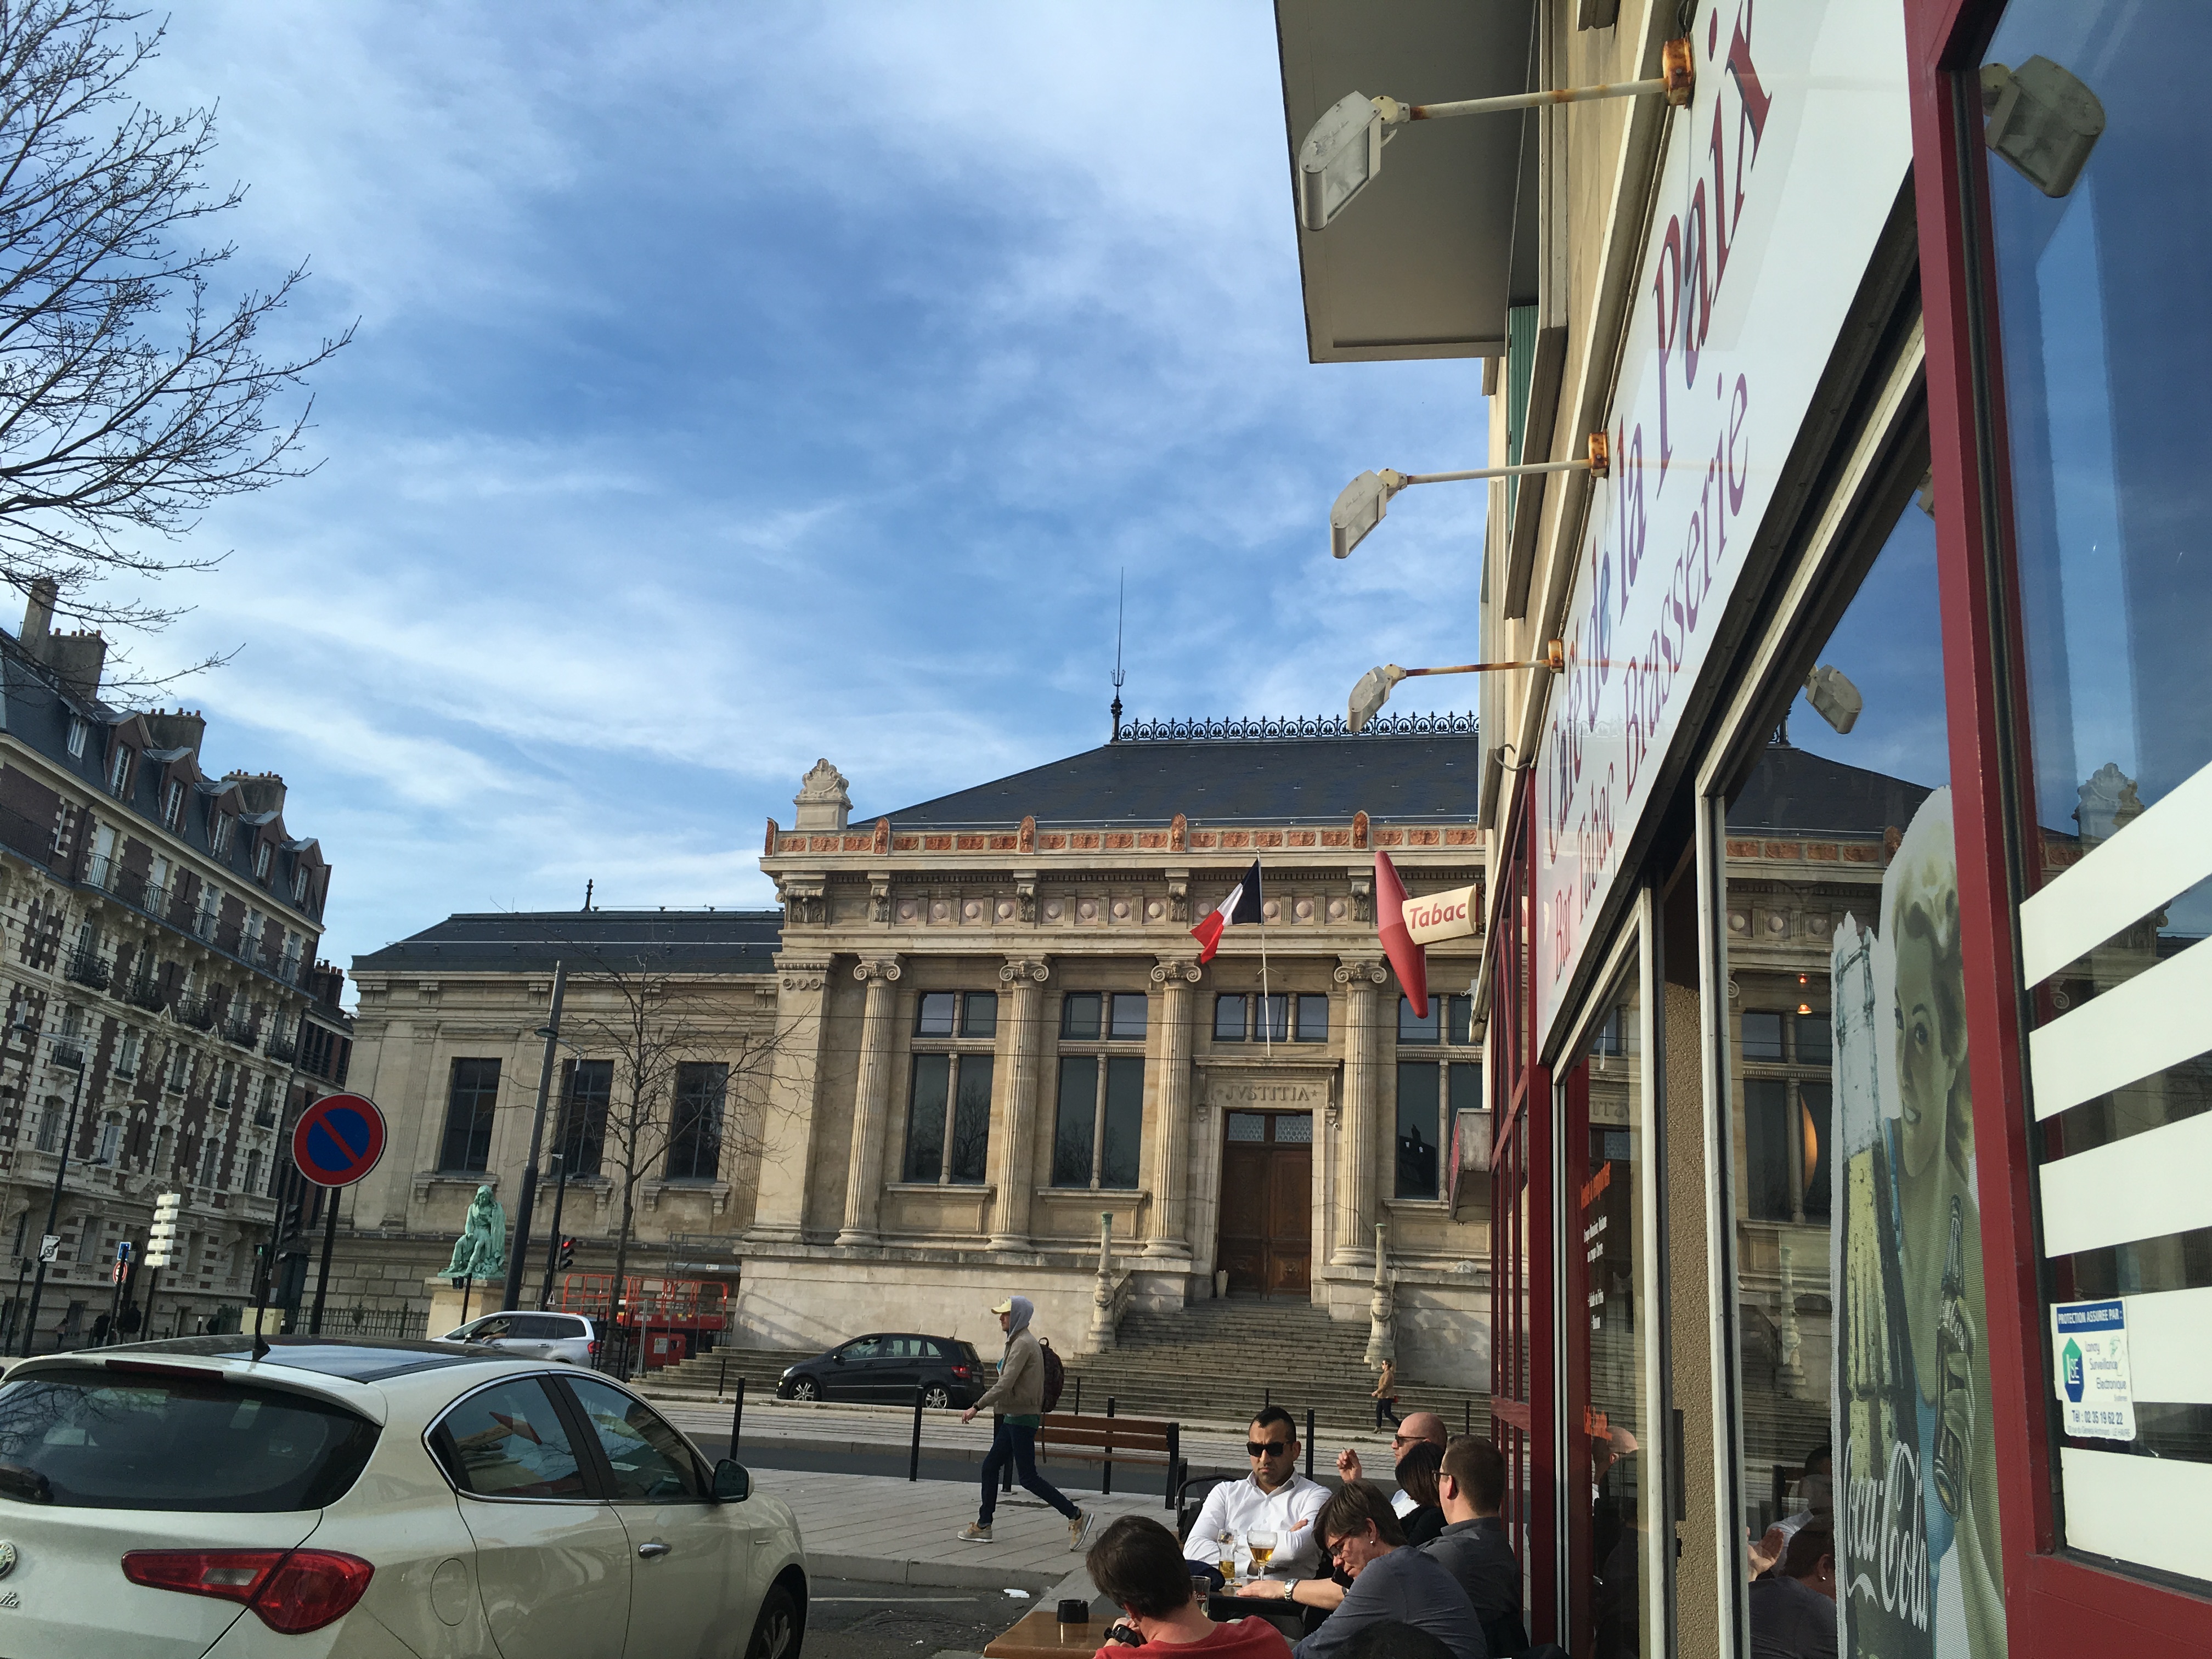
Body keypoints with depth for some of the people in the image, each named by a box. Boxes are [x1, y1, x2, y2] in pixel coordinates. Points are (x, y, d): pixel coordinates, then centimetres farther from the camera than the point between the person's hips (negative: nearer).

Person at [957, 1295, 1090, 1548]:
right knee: (990, 1467, 12)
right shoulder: (1019, 1341, 15)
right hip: (1015, 1416, 10)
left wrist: (977, 1407, -22)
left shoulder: (1023, 1344, -17)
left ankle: (1075, 1516, -4)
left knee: (1028, 1477, -8)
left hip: (1022, 1418, -10)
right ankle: (983, 1526, 18)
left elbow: (1005, 1384, -24)